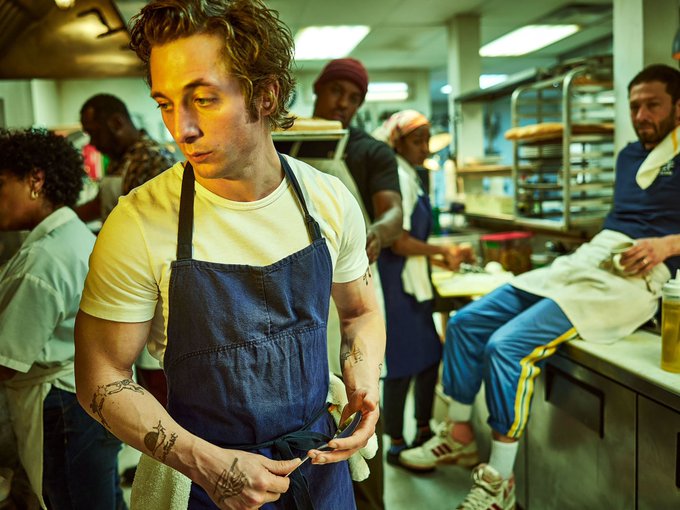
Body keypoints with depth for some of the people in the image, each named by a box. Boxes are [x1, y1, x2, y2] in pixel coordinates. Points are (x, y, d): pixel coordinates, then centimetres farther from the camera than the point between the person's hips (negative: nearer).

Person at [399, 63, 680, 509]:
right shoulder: (629, 155, 23)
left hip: (634, 277, -8)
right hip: (584, 260, 8)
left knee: (509, 346, -26)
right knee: (466, 323, 1)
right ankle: (460, 433, 13)